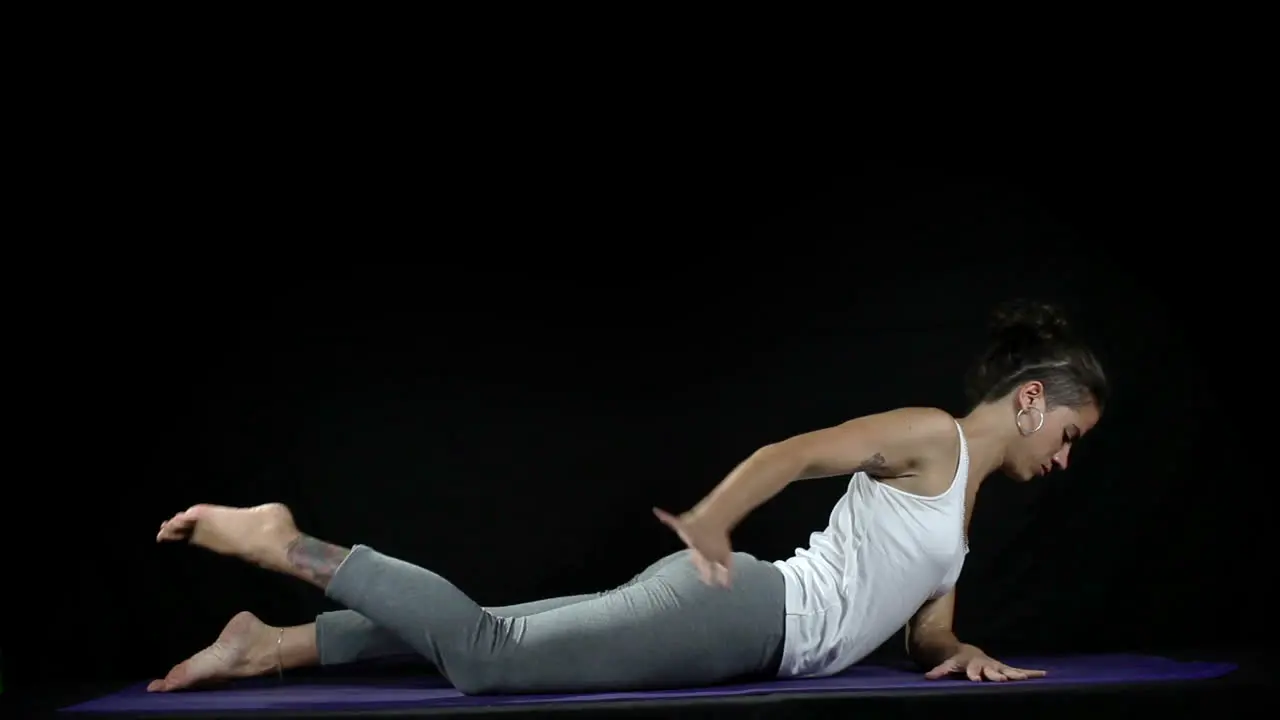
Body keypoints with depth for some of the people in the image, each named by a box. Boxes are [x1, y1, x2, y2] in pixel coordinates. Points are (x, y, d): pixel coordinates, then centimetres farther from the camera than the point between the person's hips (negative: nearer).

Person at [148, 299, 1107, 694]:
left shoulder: (964, 495, 25)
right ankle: (280, 542, -13)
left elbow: (927, 630, 27)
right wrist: (707, 533, -18)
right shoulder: (930, 435, -4)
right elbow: (786, 455, -14)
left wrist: (959, 653, 6)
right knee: (488, 655, -18)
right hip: (729, 610, -9)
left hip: (743, 629, 9)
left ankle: (272, 646, 9)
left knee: (491, 641, 6)